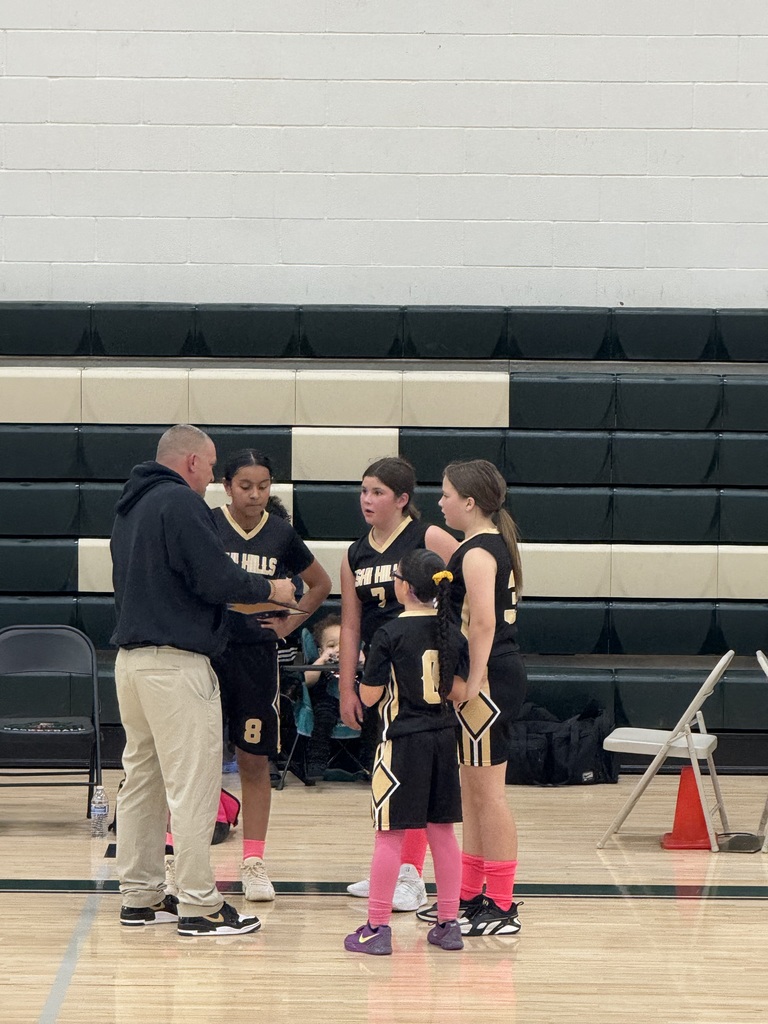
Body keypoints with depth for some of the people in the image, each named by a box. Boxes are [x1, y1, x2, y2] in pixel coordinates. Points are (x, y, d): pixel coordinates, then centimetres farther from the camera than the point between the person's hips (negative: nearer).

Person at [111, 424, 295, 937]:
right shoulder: (181, 503, -12)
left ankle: (140, 895, 18)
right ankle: (199, 905, -6)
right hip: (176, 661, -10)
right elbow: (217, 578, -18)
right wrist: (271, 589, -1)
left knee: (143, 777, 14)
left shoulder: (132, 506, 17)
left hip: (132, 657, 10)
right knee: (192, 783, -7)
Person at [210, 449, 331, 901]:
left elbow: (321, 584, 19)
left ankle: (254, 862, 12)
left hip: (256, 656, 2)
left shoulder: (281, 534, 4)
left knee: (256, 761, 6)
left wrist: (289, 623, 9)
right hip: (204, 650, -2)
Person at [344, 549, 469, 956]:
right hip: (443, 739, 5)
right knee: (442, 831, 12)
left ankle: (377, 927, 1)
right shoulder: (452, 634, 2)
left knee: (390, 835, -1)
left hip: (402, 742, -5)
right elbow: (459, 691, 7)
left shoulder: (390, 635, -13)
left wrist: (364, 676, 10)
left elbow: (369, 696, -10)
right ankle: (448, 923, 16)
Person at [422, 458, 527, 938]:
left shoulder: (477, 552, -15)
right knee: (473, 791, 16)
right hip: (503, 673, 10)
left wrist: (473, 683, -25)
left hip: (489, 679, -10)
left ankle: (502, 907, -2)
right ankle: (471, 895, 25)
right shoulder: (496, 542, 15)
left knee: (488, 792, -6)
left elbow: (482, 623, -24)